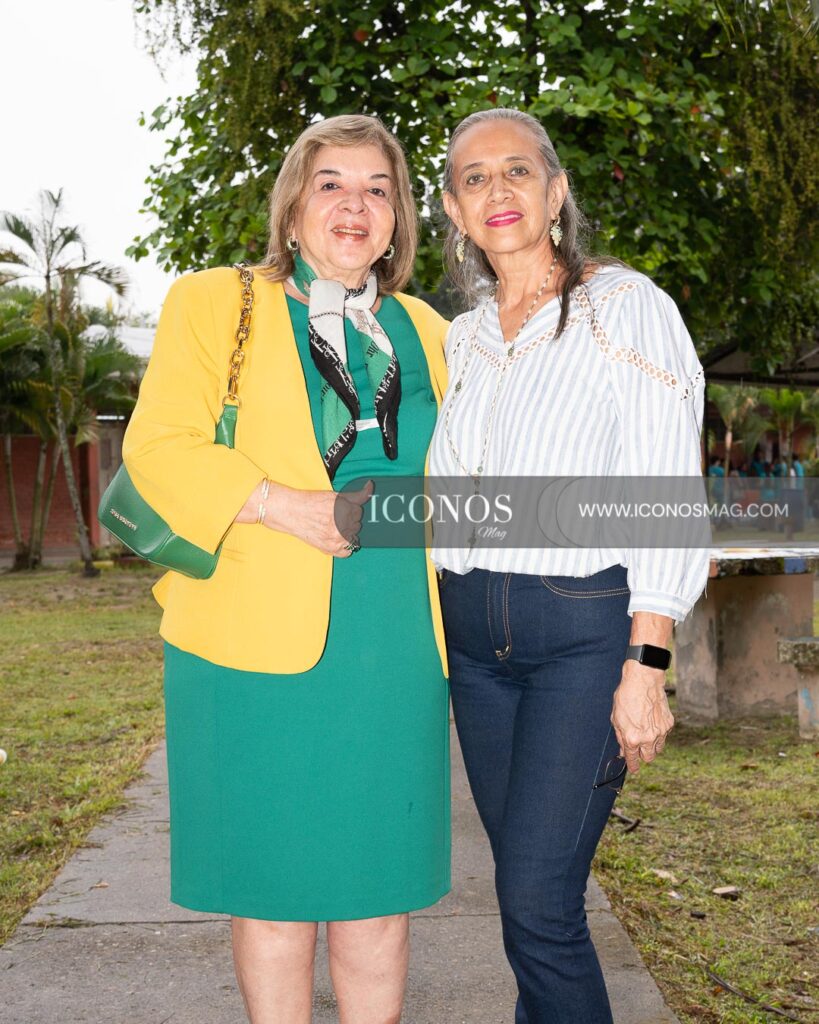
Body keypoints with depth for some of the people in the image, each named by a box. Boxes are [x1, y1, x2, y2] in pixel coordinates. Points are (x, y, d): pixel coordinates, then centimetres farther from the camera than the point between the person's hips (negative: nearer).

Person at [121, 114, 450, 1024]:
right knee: (274, 879, 5)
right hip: (261, 643, -3)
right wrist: (283, 506, -17)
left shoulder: (426, 332, 17)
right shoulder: (212, 303, 6)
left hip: (394, 653, 4)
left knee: (379, 876, 9)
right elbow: (157, 446, -6)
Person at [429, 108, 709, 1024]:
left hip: (586, 629, -5)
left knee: (537, 903, -9)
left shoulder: (626, 308, -5)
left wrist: (644, 669, -16)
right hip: (475, 636, 6)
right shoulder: (461, 339, 12)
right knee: (527, 893, 11)